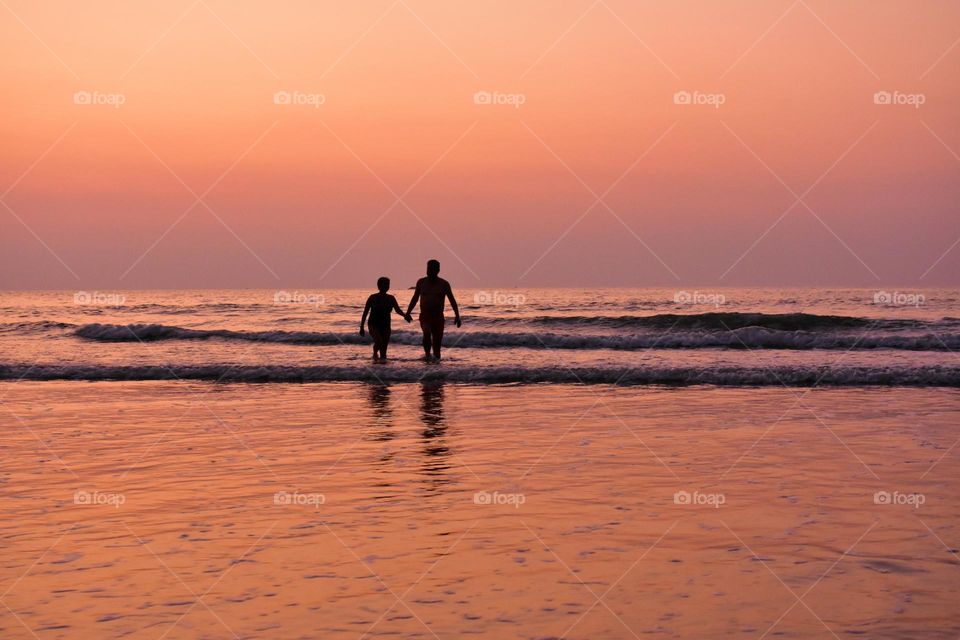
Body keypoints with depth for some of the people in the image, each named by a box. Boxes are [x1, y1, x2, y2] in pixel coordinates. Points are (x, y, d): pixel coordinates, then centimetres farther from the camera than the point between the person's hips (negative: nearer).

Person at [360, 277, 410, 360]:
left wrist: (405, 315, -26)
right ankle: (375, 353, 1)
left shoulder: (391, 299, 5)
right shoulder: (373, 298, -3)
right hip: (373, 325, -3)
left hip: (385, 326, 3)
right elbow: (365, 312, 2)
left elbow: (398, 310, -3)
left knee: (384, 345, -2)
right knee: (379, 341, -26)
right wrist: (361, 327, 0)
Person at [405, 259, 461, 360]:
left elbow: (452, 300, -3)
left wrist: (457, 315, -15)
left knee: (437, 341, 2)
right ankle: (427, 354, -16)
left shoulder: (444, 284, -1)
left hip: (438, 317, 0)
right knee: (427, 333, -28)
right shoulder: (421, 282, 5)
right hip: (424, 316, 0)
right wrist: (408, 313, 10)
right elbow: (415, 298, 15)